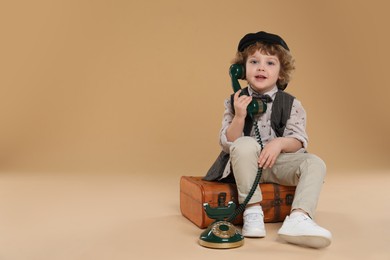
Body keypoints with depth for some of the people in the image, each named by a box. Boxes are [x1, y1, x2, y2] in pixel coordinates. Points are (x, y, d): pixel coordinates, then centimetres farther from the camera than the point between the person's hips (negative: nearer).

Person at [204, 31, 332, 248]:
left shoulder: (291, 104, 0)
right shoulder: (236, 102, -2)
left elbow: (299, 141, -4)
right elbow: (227, 144, -7)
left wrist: (280, 143, -26)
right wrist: (239, 117, -24)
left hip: (279, 162, 2)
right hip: (247, 163, -1)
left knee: (315, 163, -23)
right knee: (246, 144, -33)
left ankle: (299, 218, -40)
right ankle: (252, 211, -24)